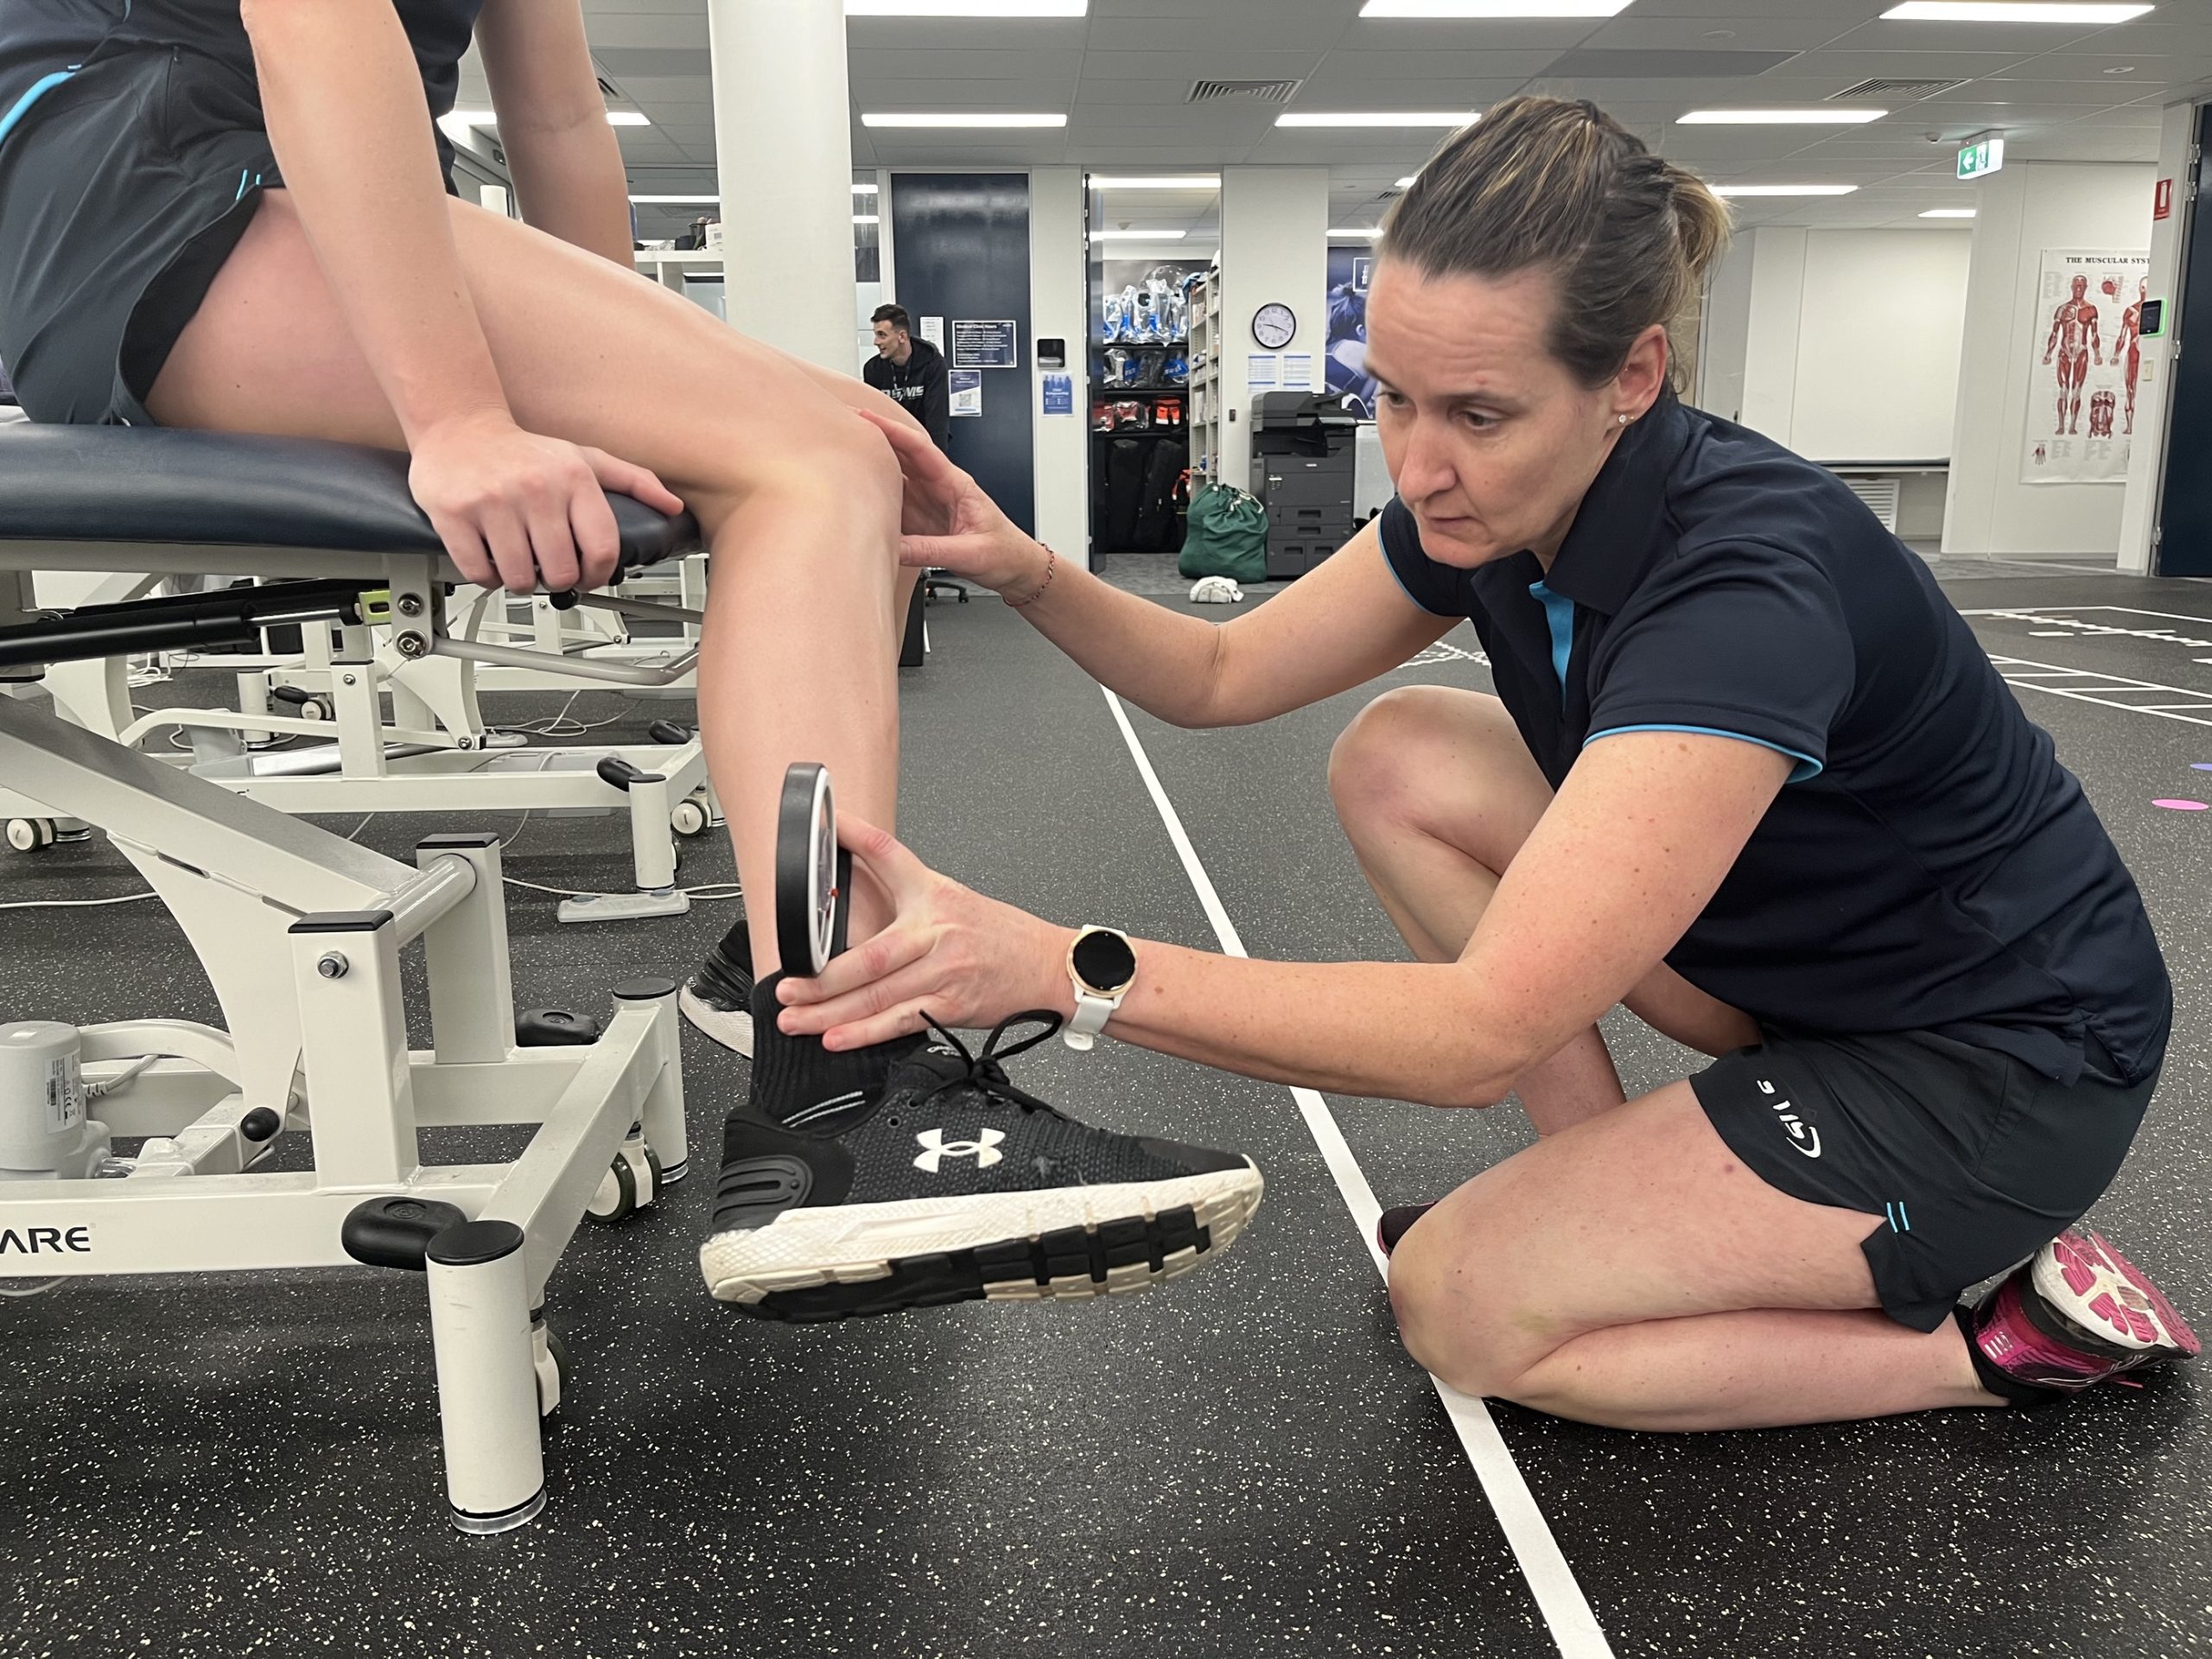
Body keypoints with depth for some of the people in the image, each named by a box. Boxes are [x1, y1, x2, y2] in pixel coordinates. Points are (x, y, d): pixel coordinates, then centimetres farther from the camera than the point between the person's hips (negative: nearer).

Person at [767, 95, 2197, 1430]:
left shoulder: (1749, 574, -35)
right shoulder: (1483, 509, -10)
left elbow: (1485, 1026, -40)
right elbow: (1222, 674, 0)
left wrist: (1055, 965, -44)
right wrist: (1029, 572, -19)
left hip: (2007, 1057, -7)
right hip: (1790, 958, 8)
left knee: (1465, 1304, -15)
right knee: (1395, 766, -6)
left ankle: (2015, 1336, 1)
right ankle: (1613, 1205, 3)